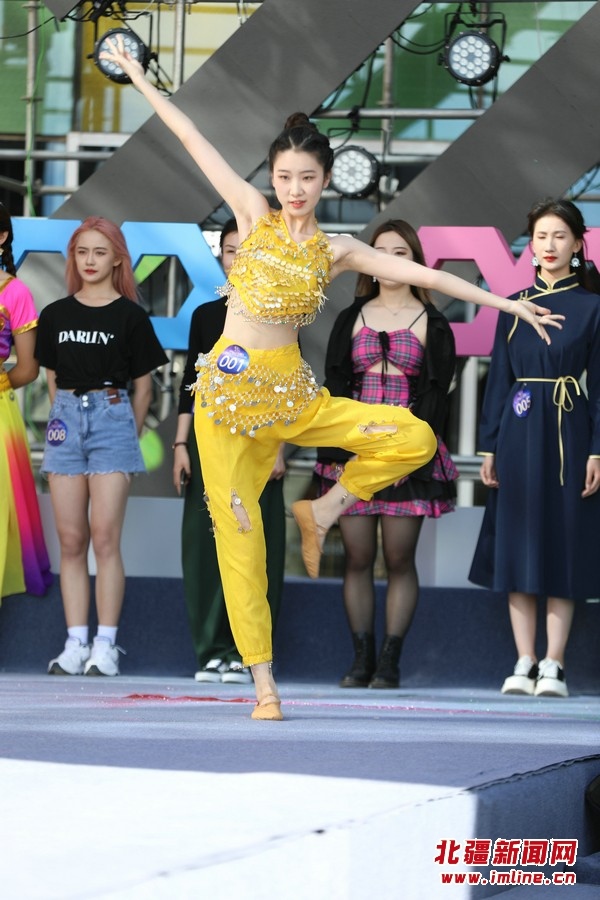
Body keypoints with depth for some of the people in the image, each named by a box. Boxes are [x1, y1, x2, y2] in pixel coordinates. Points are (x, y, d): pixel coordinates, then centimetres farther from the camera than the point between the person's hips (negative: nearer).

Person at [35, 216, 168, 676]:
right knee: (71, 540, 2)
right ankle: (76, 643, 3)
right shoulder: (56, 315, 11)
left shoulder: (130, 316, 1)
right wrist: (66, 417, 9)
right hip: (66, 418, 4)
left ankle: (106, 645, -6)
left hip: (111, 417, -4)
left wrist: (128, 433, 3)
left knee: (105, 538, -8)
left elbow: (143, 385, 5)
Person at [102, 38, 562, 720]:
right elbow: (192, 139, 1)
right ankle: (262, 678, 2)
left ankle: (323, 510, 10)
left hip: (290, 394, 2)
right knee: (237, 530, -5)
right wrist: (137, 76, 5)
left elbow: (424, 274, 5)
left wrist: (509, 304, 5)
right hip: (228, 389, -2)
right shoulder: (253, 214, 1)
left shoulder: (335, 251, 4)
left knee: (414, 438, -13)